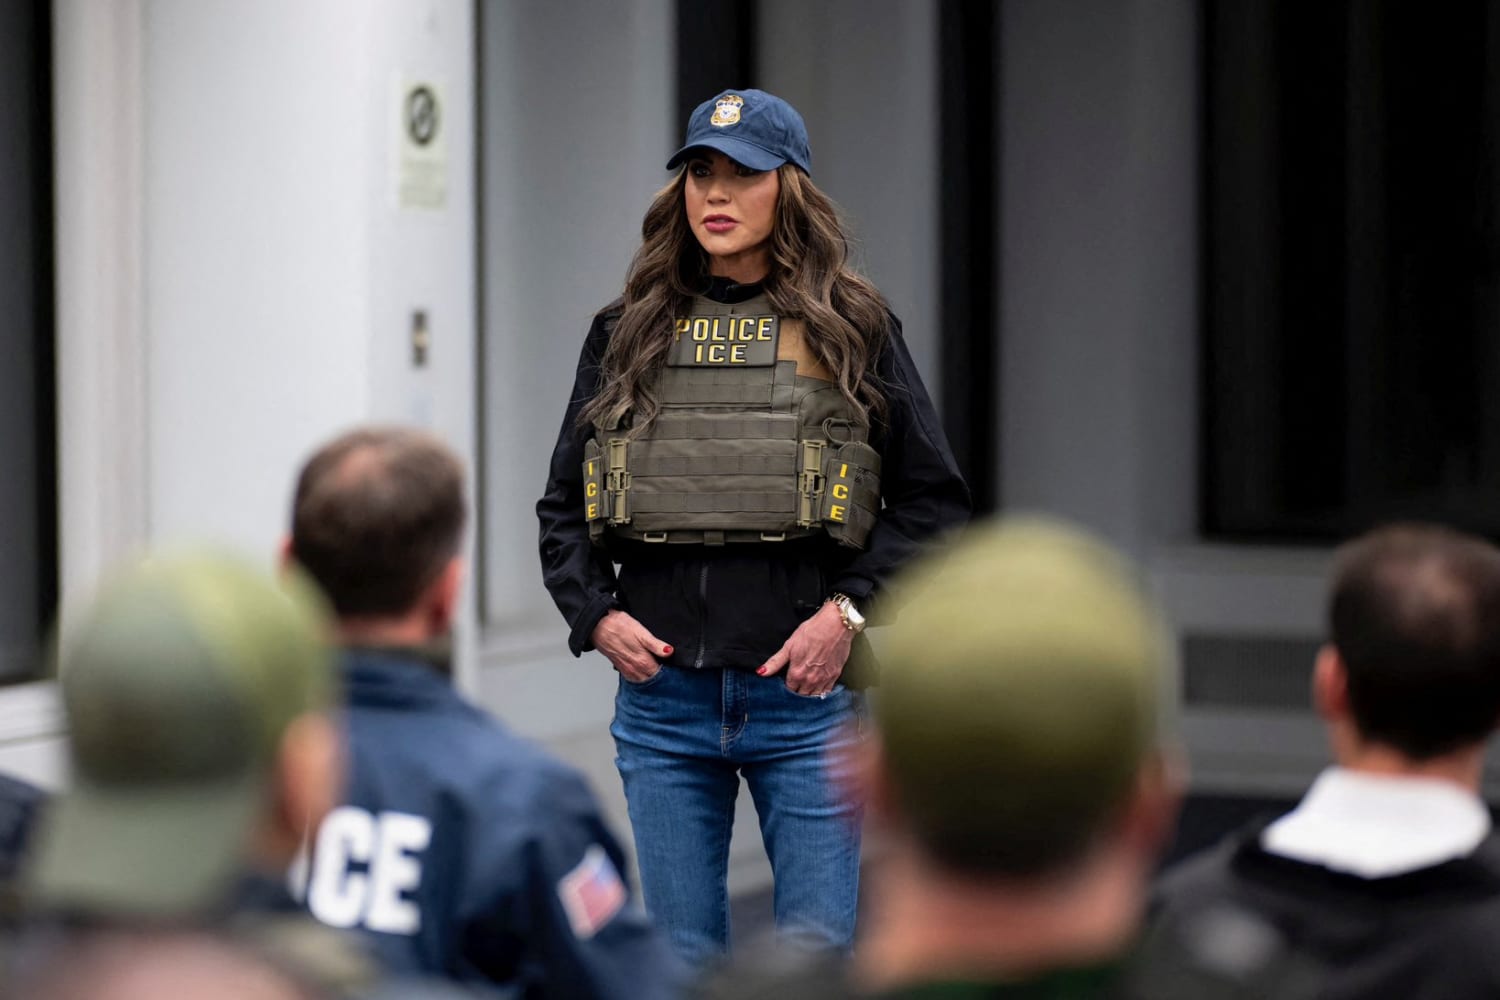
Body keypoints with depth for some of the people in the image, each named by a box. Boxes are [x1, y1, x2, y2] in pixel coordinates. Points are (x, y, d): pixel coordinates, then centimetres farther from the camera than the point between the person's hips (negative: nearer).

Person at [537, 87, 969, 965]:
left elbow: (935, 503, 4)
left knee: (816, 956, -2)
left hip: (806, 695, -2)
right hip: (663, 697, 2)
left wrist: (849, 611, -9)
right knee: (683, 959, 8)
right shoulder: (628, 336, 10)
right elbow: (563, 506, 15)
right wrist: (595, 615, -1)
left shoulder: (853, 332, 3)